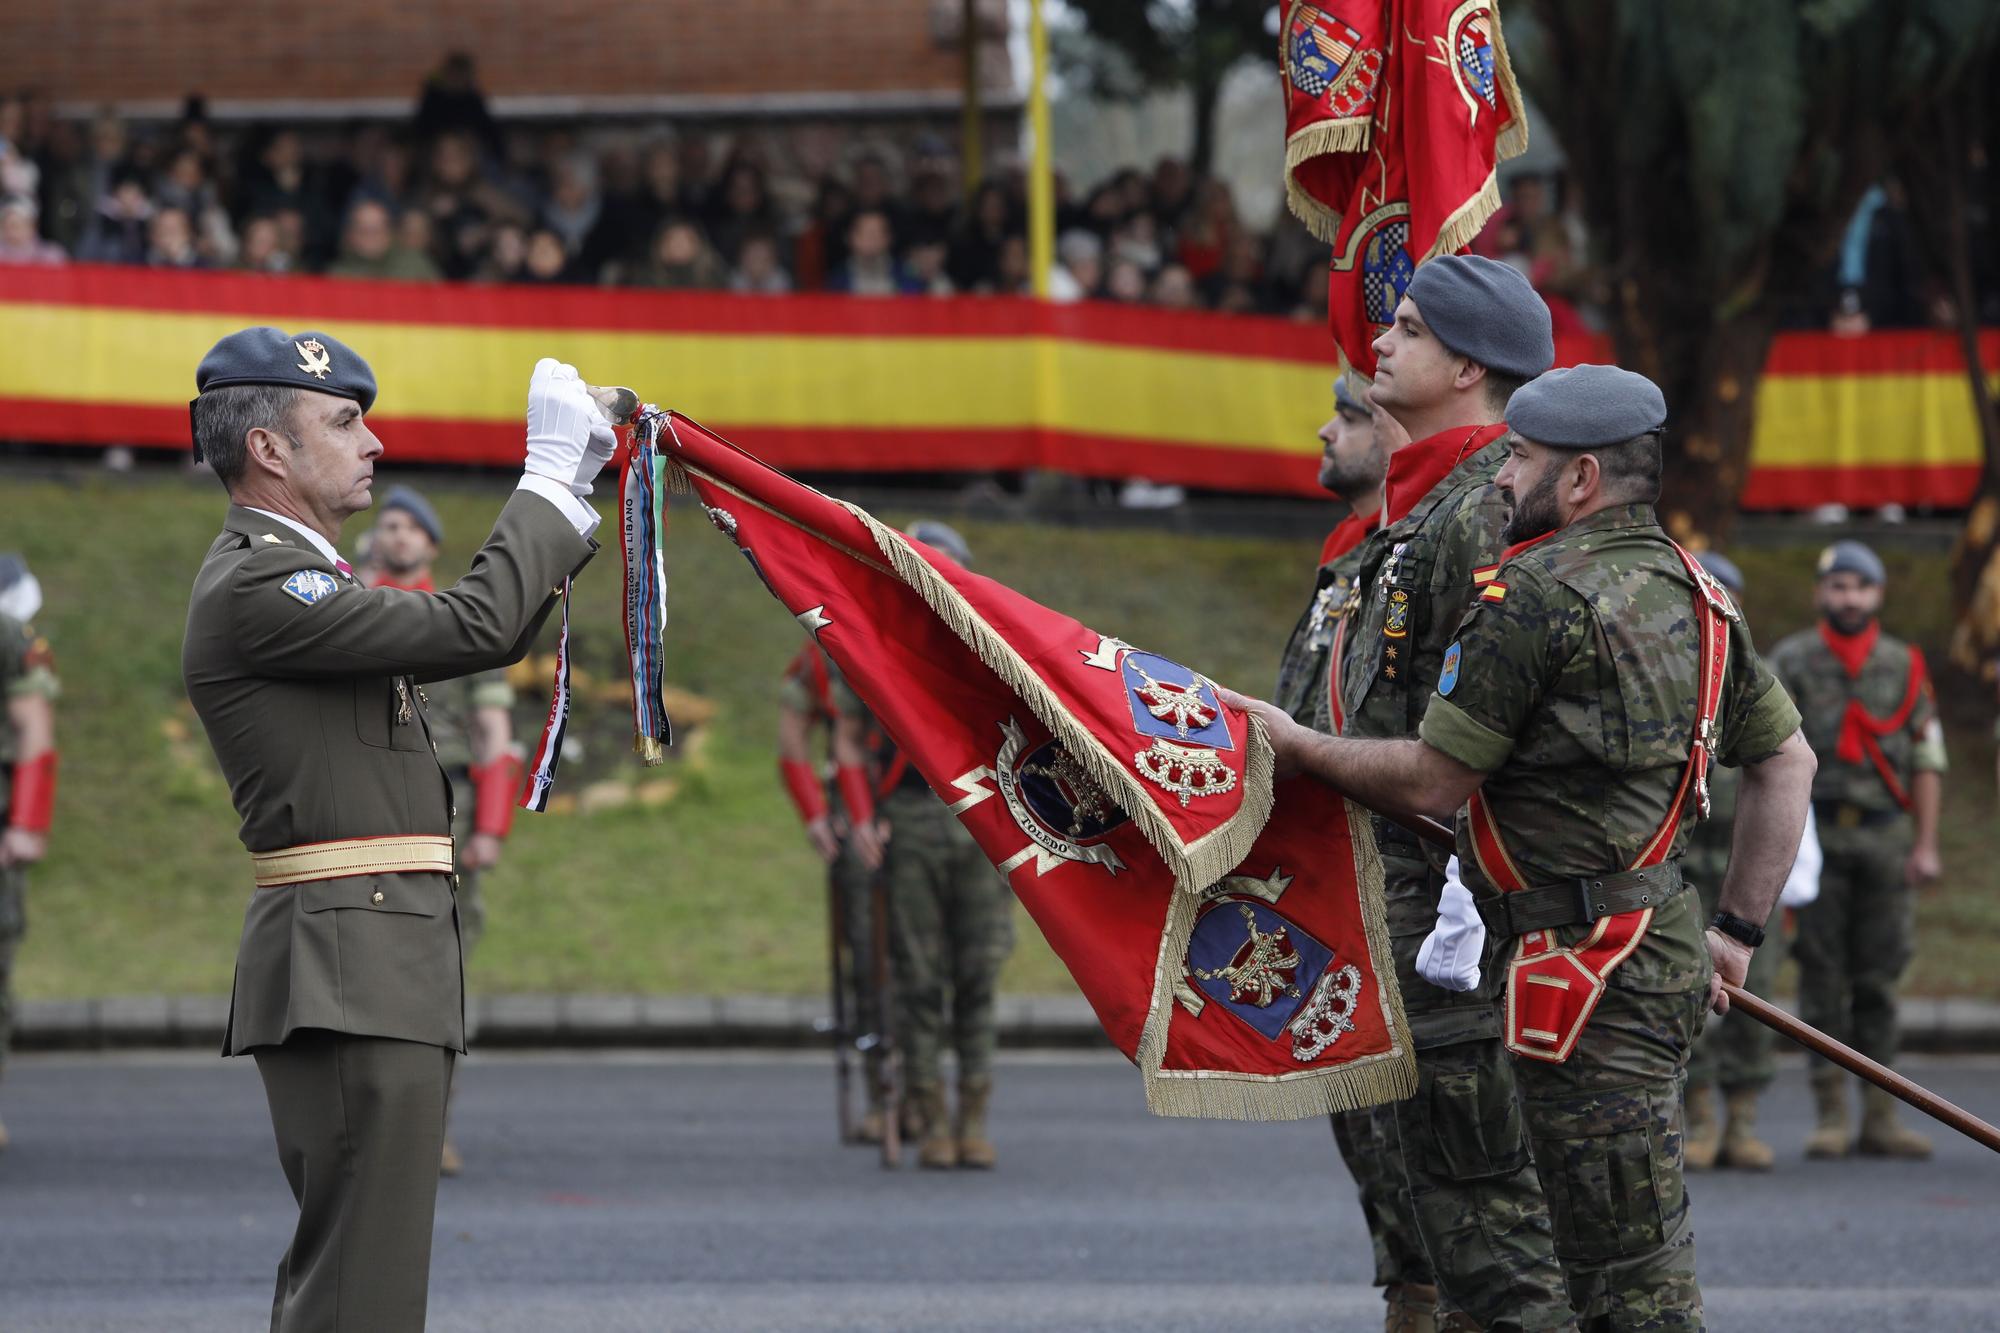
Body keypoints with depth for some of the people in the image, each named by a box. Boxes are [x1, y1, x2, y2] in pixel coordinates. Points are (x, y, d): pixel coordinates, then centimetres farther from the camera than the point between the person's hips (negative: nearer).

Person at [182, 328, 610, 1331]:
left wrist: (568, 489, 13)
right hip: (349, 977, -11)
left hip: (370, 973, 11)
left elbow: (485, 641, 23)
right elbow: (474, 624, -19)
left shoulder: (293, 575, 20)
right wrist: (551, 478, -9)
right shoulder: (252, 588, -14)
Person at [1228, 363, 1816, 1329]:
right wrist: (1737, 930, 23)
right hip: (1667, 948, 10)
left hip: (1587, 968, -9)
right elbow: (1788, 762, 20)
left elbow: (1429, 784, -12)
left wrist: (1297, 746, 3)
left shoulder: (1532, 597, -14)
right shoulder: (1696, 596, 13)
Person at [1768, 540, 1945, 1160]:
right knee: (1822, 976, -2)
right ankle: (1829, 1116, 2)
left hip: (1885, 836, 2)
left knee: (1879, 977, 2)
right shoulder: (1791, 662, 3)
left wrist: (1925, 844, 2)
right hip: (1817, 834, -2)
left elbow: (1927, 759, 9)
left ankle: (1880, 1118, 5)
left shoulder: (1905, 666, 10)